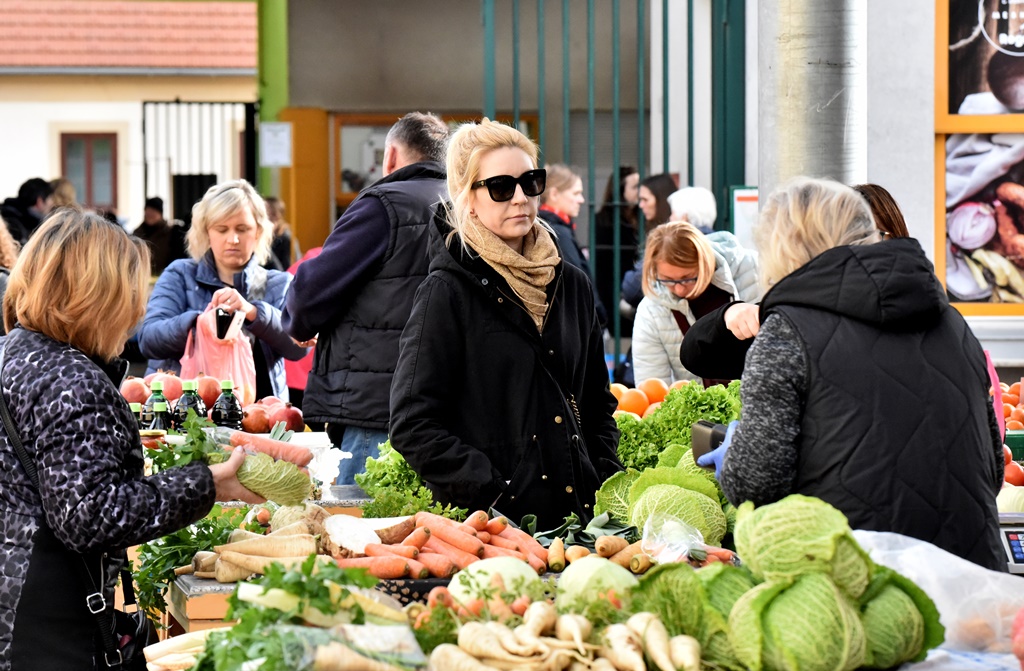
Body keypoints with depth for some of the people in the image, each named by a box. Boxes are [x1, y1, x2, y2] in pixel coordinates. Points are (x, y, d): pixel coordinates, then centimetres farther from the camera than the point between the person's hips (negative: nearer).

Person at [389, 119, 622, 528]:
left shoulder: (571, 286, 13)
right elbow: (413, 426, -10)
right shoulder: (447, 291, -4)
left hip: (577, 514, 5)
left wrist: (606, 488, 6)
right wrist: (493, 496, -17)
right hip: (488, 525, -5)